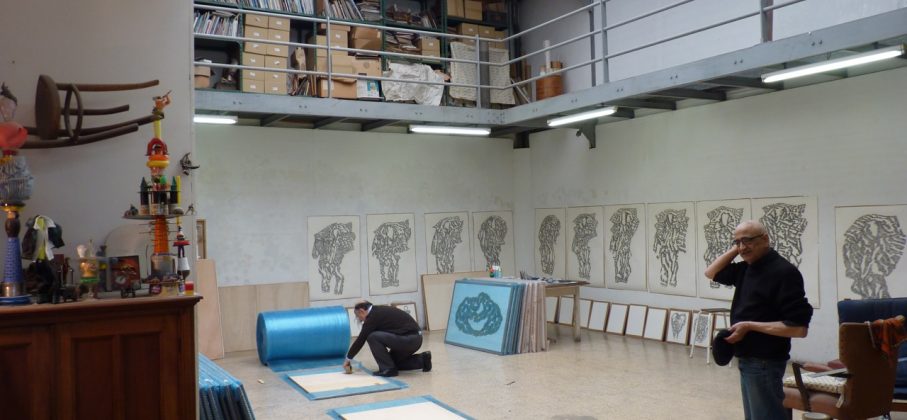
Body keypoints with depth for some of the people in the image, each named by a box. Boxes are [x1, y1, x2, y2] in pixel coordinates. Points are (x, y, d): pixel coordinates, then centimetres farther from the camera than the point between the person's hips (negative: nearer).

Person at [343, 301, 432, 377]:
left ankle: (388, 369, -6)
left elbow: (361, 339, -4)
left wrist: (348, 359, 8)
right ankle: (422, 360, 15)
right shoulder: (380, 311, 20)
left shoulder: (373, 316, -8)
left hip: (408, 339, -10)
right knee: (394, 362, 25)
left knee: (372, 337, -11)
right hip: (416, 338, 10)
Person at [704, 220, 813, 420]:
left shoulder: (783, 272, -19)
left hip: (764, 363, -9)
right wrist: (735, 249, 4)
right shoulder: (746, 268, 7)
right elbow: (711, 273, 17)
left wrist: (749, 326, -21)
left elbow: (799, 327, -23)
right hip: (747, 360, 9)